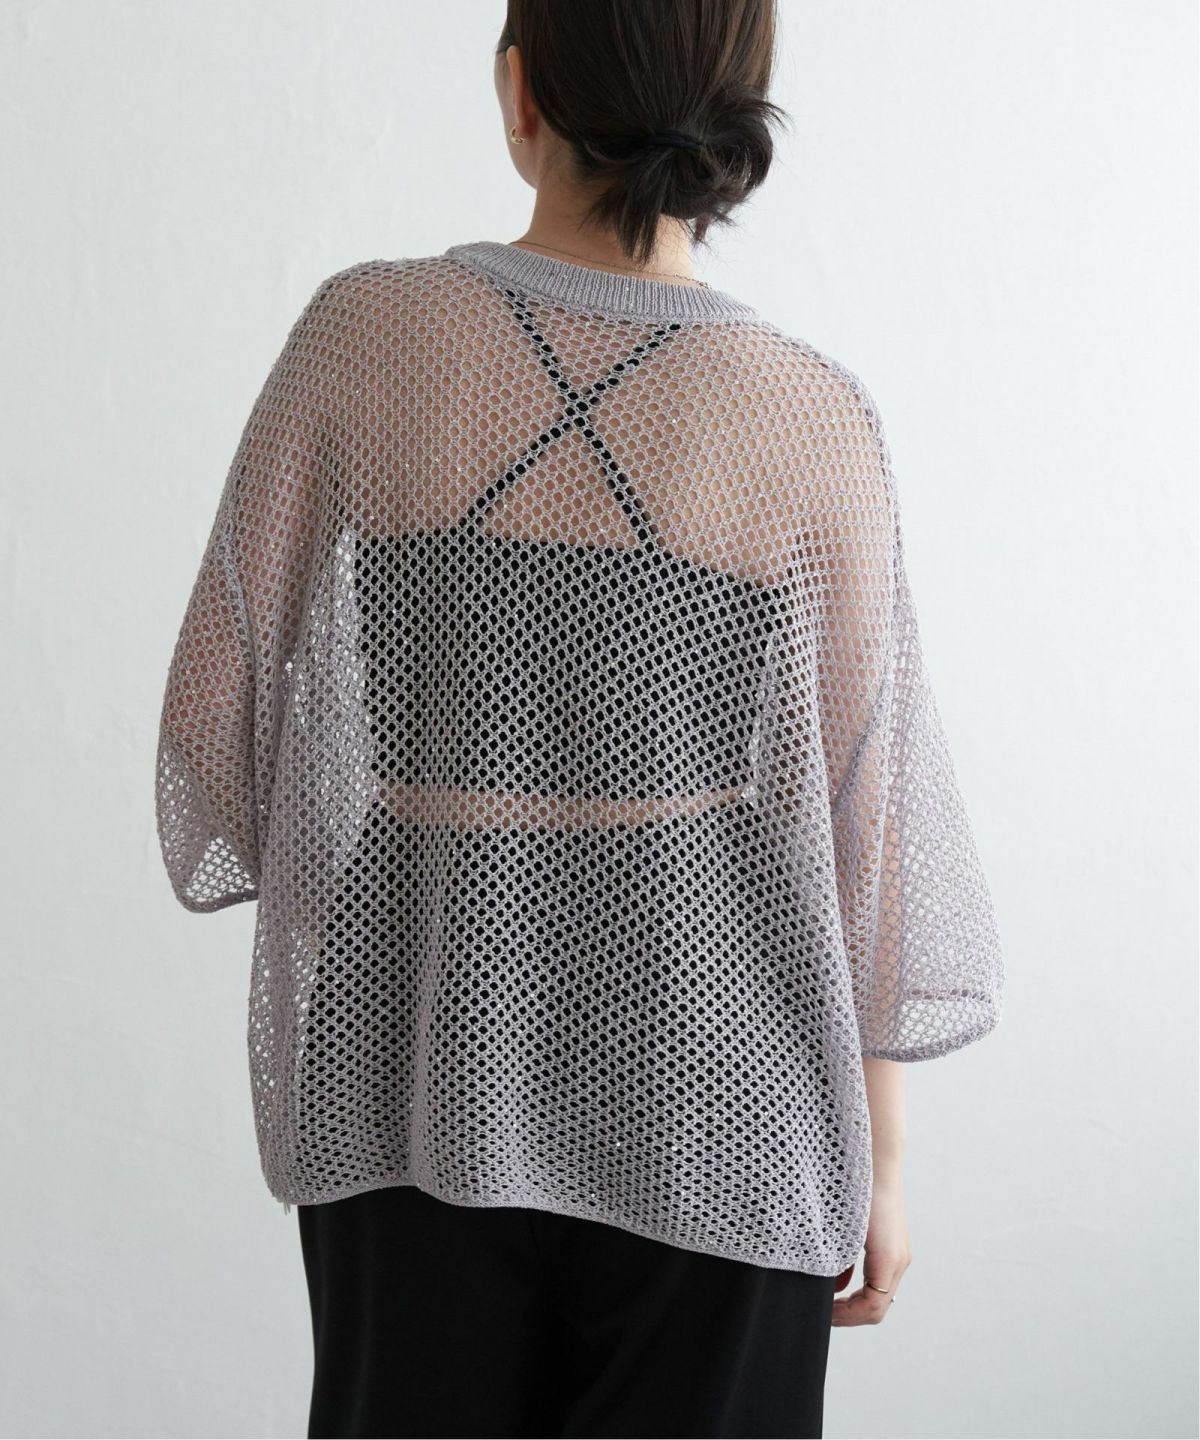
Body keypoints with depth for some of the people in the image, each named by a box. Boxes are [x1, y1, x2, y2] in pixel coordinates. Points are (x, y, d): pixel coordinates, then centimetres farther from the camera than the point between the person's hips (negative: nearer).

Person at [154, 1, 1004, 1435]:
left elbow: (226, 705, -4)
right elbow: (867, 815, -7)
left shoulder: (360, 337, -11)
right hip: (706, 1100, -1)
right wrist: (876, 1164, 4)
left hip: (408, 1071, 1)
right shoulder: (814, 420, -12)